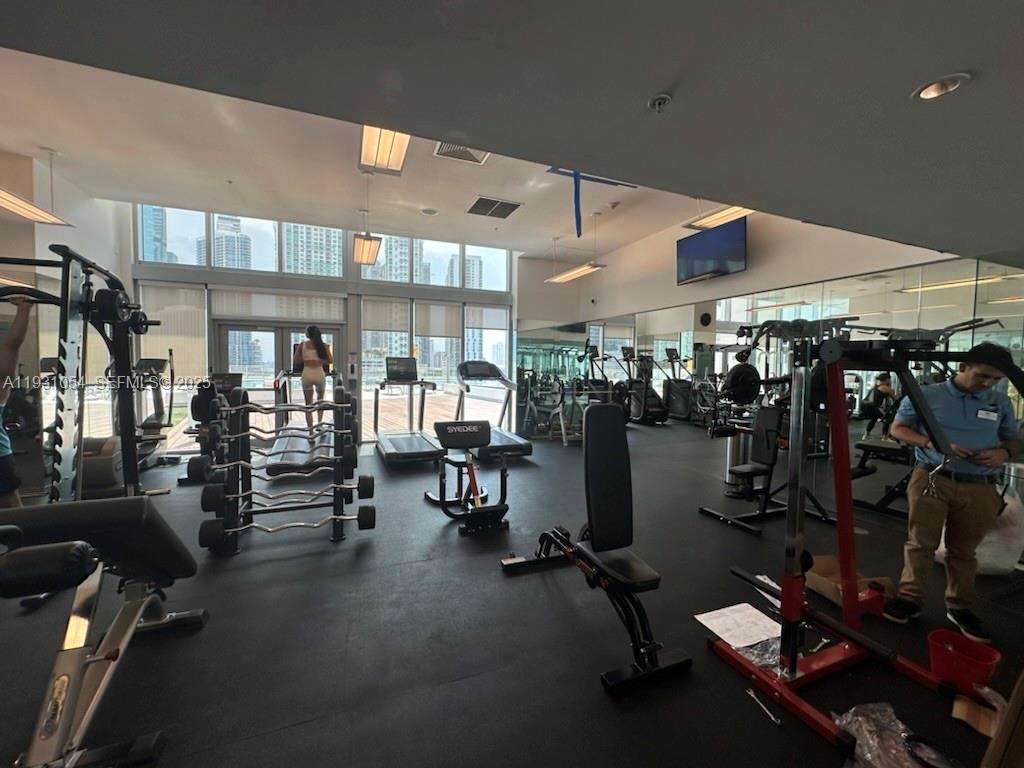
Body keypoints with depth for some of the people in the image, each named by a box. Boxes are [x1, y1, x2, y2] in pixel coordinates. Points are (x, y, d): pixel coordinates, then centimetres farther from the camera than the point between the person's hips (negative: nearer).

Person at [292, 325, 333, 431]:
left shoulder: (302, 345, 6)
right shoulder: (324, 346, 4)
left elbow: (295, 361, 7)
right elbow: (331, 361, -1)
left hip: (307, 375, 0)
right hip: (319, 374, 0)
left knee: (308, 404, 8)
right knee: (320, 399, 26)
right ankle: (319, 423, 13)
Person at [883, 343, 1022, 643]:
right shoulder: (926, 395, -2)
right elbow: (897, 428, 0)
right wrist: (933, 444, -16)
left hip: (979, 488, 3)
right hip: (931, 479, -3)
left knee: (964, 550, 13)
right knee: (920, 542, 0)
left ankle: (959, 607, 27)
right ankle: (910, 598, 9)